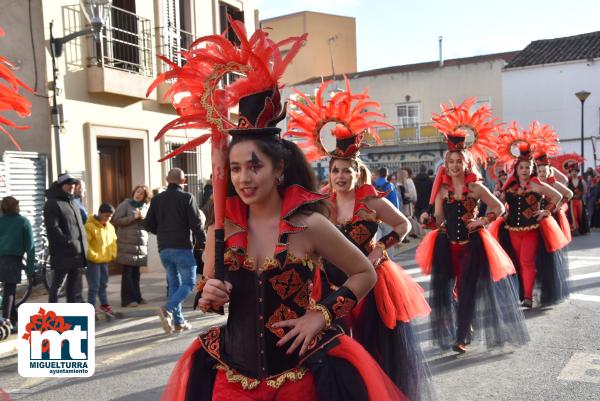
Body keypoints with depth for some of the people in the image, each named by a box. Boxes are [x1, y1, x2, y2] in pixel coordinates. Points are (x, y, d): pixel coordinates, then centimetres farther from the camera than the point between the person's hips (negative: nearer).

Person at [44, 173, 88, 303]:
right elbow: (53, 228, -17)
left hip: (77, 252, 8)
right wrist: (69, 242, -21)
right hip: (63, 252, -8)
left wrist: (83, 245, 13)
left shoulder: (72, 203, 20)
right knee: (57, 284, 1)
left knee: (75, 285, 11)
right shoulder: (52, 203, -7)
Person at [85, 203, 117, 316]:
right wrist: (93, 256, -21)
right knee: (94, 286, -3)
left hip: (105, 260, 7)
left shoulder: (110, 227, 8)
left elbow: (113, 241, 18)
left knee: (103, 284, 17)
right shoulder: (90, 226, -16)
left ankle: (104, 304, 29)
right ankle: (92, 308, 6)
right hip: (93, 261, -7)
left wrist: (113, 254, 7)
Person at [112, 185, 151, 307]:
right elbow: (116, 220, -11)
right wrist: (134, 217, -16)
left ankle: (136, 297, 18)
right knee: (128, 272, -6)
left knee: (136, 272, 11)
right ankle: (127, 299, -3)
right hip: (127, 244, -5)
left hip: (141, 244, 5)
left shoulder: (145, 207, 15)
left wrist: (145, 219, -4)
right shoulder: (125, 204, -1)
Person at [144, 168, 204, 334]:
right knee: (188, 283, 3)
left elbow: (148, 224, 7)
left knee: (174, 284, 14)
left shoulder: (157, 199, 7)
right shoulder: (187, 198, -7)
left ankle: (178, 322, 13)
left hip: (164, 249, 5)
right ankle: (168, 309, -18)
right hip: (182, 247, -5)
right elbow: (196, 224, -10)